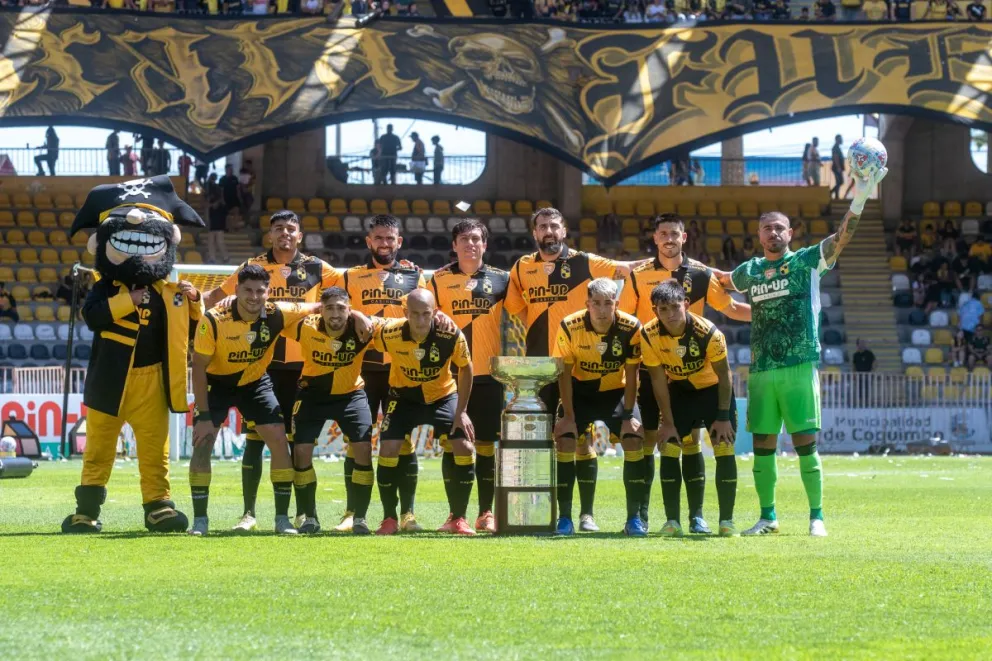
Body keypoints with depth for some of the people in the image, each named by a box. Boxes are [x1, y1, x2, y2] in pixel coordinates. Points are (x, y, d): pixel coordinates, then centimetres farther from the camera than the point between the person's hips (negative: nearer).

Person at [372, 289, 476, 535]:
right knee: (388, 449, -15)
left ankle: (458, 519, 2)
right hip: (404, 397, 0)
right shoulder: (389, 334, -28)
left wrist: (461, 411, -8)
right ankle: (389, 519, 3)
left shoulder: (452, 336, -27)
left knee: (464, 448, -13)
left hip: (443, 396, 0)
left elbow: (465, 369, -9)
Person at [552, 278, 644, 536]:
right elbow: (565, 373, -13)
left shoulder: (631, 328, -22)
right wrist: (568, 415, -16)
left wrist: (628, 415, -14)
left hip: (616, 391, 0)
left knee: (634, 438, -17)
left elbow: (631, 374, -13)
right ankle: (565, 517, -8)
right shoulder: (569, 327, -22)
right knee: (565, 438, -17)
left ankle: (634, 518, -9)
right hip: (580, 391, 0)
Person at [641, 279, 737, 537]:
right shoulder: (649, 335, -24)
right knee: (669, 449, -8)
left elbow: (724, 376, -17)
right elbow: (658, 380, -13)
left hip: (713, 389, -2)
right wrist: (668, 422, -10)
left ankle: (727, 521, -4)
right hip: (679, 390, 2)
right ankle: (672, 521, -2)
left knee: (724, 449, -10)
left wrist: (723, 417, -14)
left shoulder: (708, 332, -31)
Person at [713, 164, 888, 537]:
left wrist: (859, 200, -24)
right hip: (761, 370, 4)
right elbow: (721, 280, 36)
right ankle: (768, 516, 16)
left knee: (805, 443, -5)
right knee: (763, 445, 6)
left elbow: (841, 239, -12)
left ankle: (817, 516, 2)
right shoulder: (750, 271, 15)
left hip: (799, 367, -4)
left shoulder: (806, 262, 2)